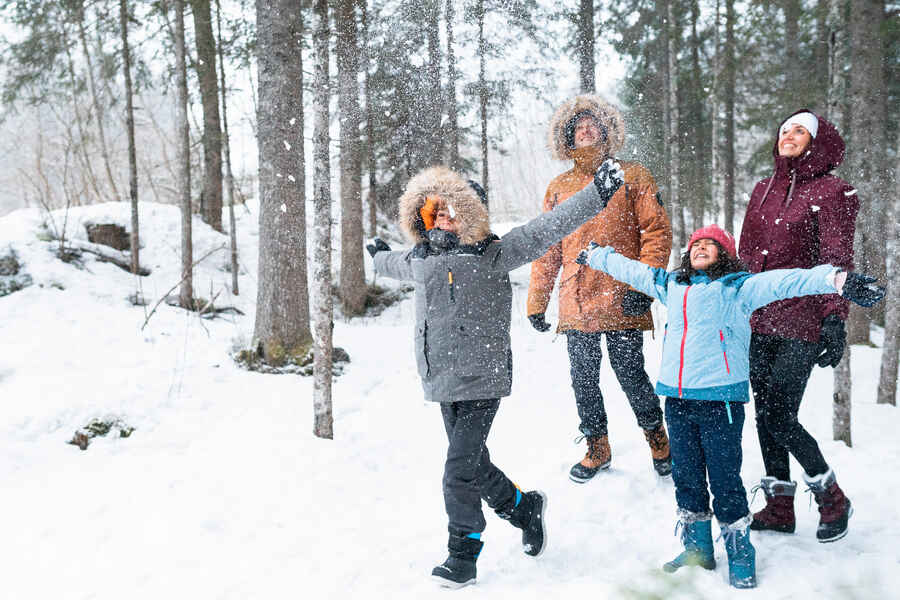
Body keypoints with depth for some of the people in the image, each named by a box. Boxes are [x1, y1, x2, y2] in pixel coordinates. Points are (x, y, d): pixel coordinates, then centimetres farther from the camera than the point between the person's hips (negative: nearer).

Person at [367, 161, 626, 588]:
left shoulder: (492, 253, -4)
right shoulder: (420, 260, 13)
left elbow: (543, 231, -10)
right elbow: (396, 264, 38)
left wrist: (595, 195, -18)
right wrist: (378, 256, 60)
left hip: (482, 380, -6)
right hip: (444, 383, 6)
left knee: (460, 471, -9)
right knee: (474, 465, 12)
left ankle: (462, 554, 8)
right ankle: (524, 508, 36)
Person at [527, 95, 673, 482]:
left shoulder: (631, 177, 5)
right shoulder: (559, 187, 14)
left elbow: (657, 231, -2)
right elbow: (546, 249, 16)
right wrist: (537, 301, 11)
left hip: (621, 302, -3)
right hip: (576, 305, 4)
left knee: (630, 374, 1)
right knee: (583, 379, 8)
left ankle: (656, 436, 25)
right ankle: (597, 448, 25)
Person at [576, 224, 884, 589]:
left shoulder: (737, 287, -1)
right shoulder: (670, 285, 15)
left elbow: (783, 281, -14)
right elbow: (629, 269, 28)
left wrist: (836, 280, -26)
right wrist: (595, 256, 38)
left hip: (719, 399, -5)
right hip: (676, 399, 5)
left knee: (725, 479, -1)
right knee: (686, 476, 13)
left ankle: (740, 556, 15)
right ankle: (697, 549, 28)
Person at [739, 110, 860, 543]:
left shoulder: (831, 193, -3)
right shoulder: (763, 190, 14)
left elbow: (837, 263, -9)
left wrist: (835, 321, -18)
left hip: (799, 325, -6)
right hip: (758, 321, 6)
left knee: (780, 419, -8)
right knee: (765, 415, 9)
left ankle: (833, 501, 14)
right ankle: (778, 508, 21)